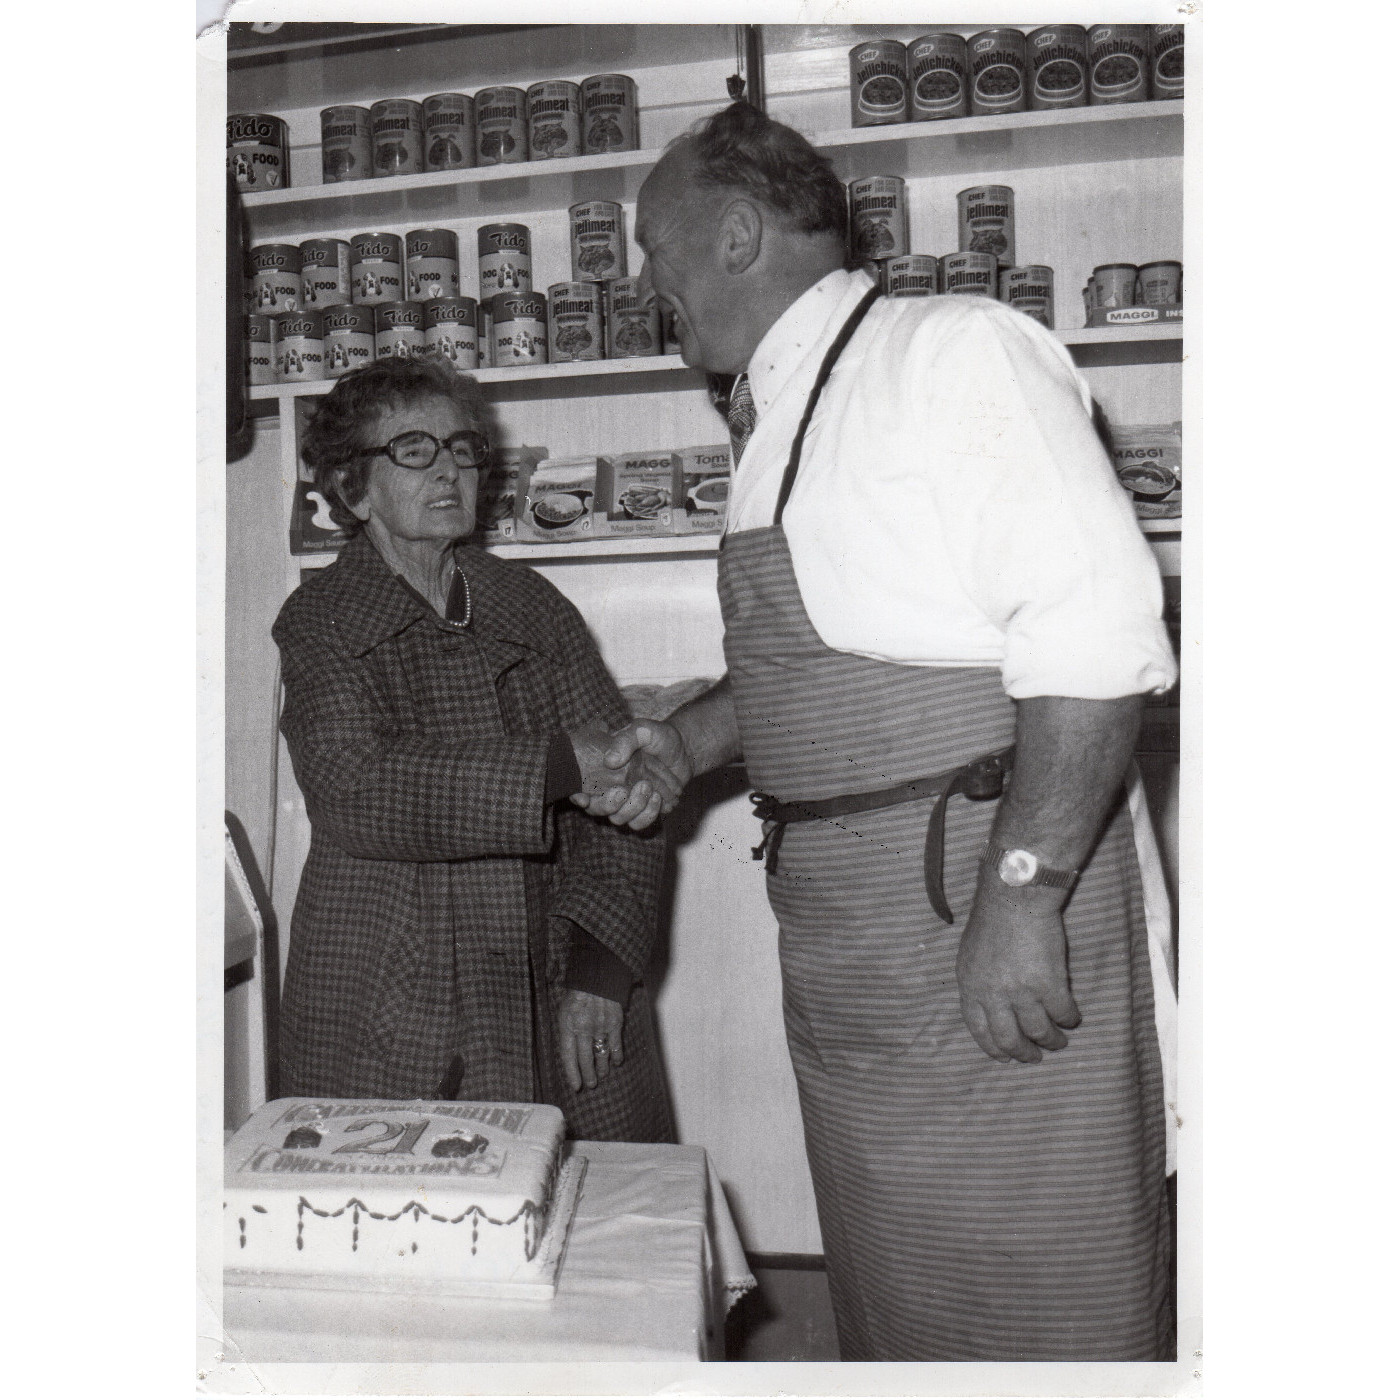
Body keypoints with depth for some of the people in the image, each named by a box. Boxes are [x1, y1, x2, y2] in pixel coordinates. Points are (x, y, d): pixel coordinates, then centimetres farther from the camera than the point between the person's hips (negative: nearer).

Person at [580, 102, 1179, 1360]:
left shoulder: (956, 353, -10)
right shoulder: (773, 418, 16)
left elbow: (1094, 635, -19)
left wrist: (1020, 893, -23)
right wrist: (688, 743, 12)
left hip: (988, 918, -8)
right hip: (841, 947, 8)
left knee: (1041, 1306, 5)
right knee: (886, 1296, 20)